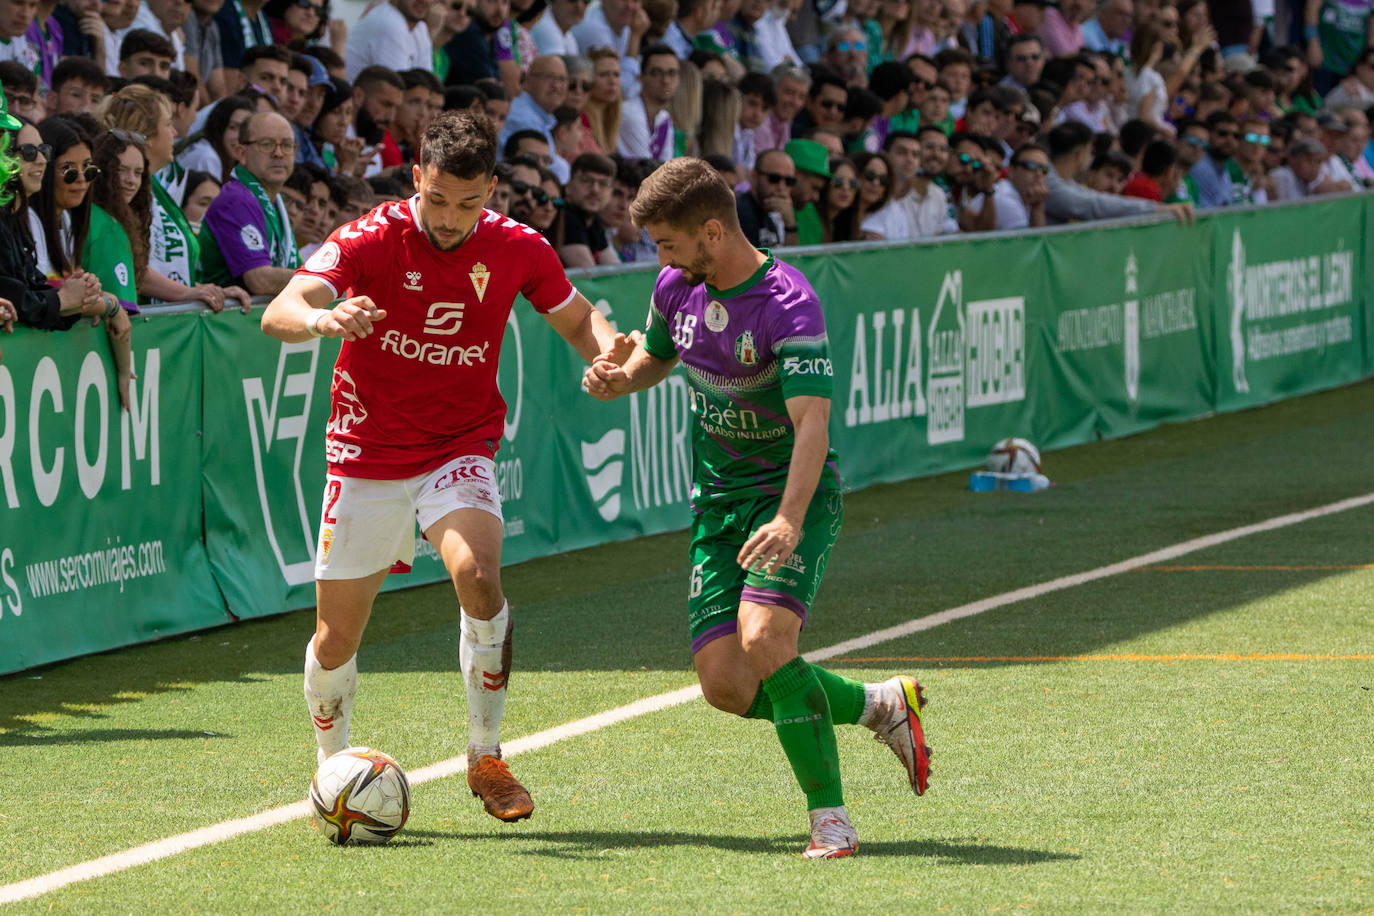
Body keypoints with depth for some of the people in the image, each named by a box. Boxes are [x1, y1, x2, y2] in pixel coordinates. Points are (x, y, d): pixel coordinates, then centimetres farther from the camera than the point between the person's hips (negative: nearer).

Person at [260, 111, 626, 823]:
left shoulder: (517, 250, -7)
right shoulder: (372, 239, -15)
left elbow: (578, 320, 11)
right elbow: (279, 315, -28)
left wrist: (607, 349, -14)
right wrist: (323, 318, -52)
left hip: (460, 451, 0)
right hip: (367, 455, 0)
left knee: (478, 575, -29)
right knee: (336, 637, 4)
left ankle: (486, 757, -13)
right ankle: (333, 765, 33)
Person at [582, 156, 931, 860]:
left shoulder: (789, 303, -23)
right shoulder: (677, 287, 1)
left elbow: (812, 423, -33)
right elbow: (656, 356, 22)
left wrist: (790, 520, -47)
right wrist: (618, 378, -2)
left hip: (793, 493, -7)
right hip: (717, 504, 7)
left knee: (763, 638, -29)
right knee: (727, 686, -5)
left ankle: (830, 817, -19)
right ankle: (879, 705, 20)